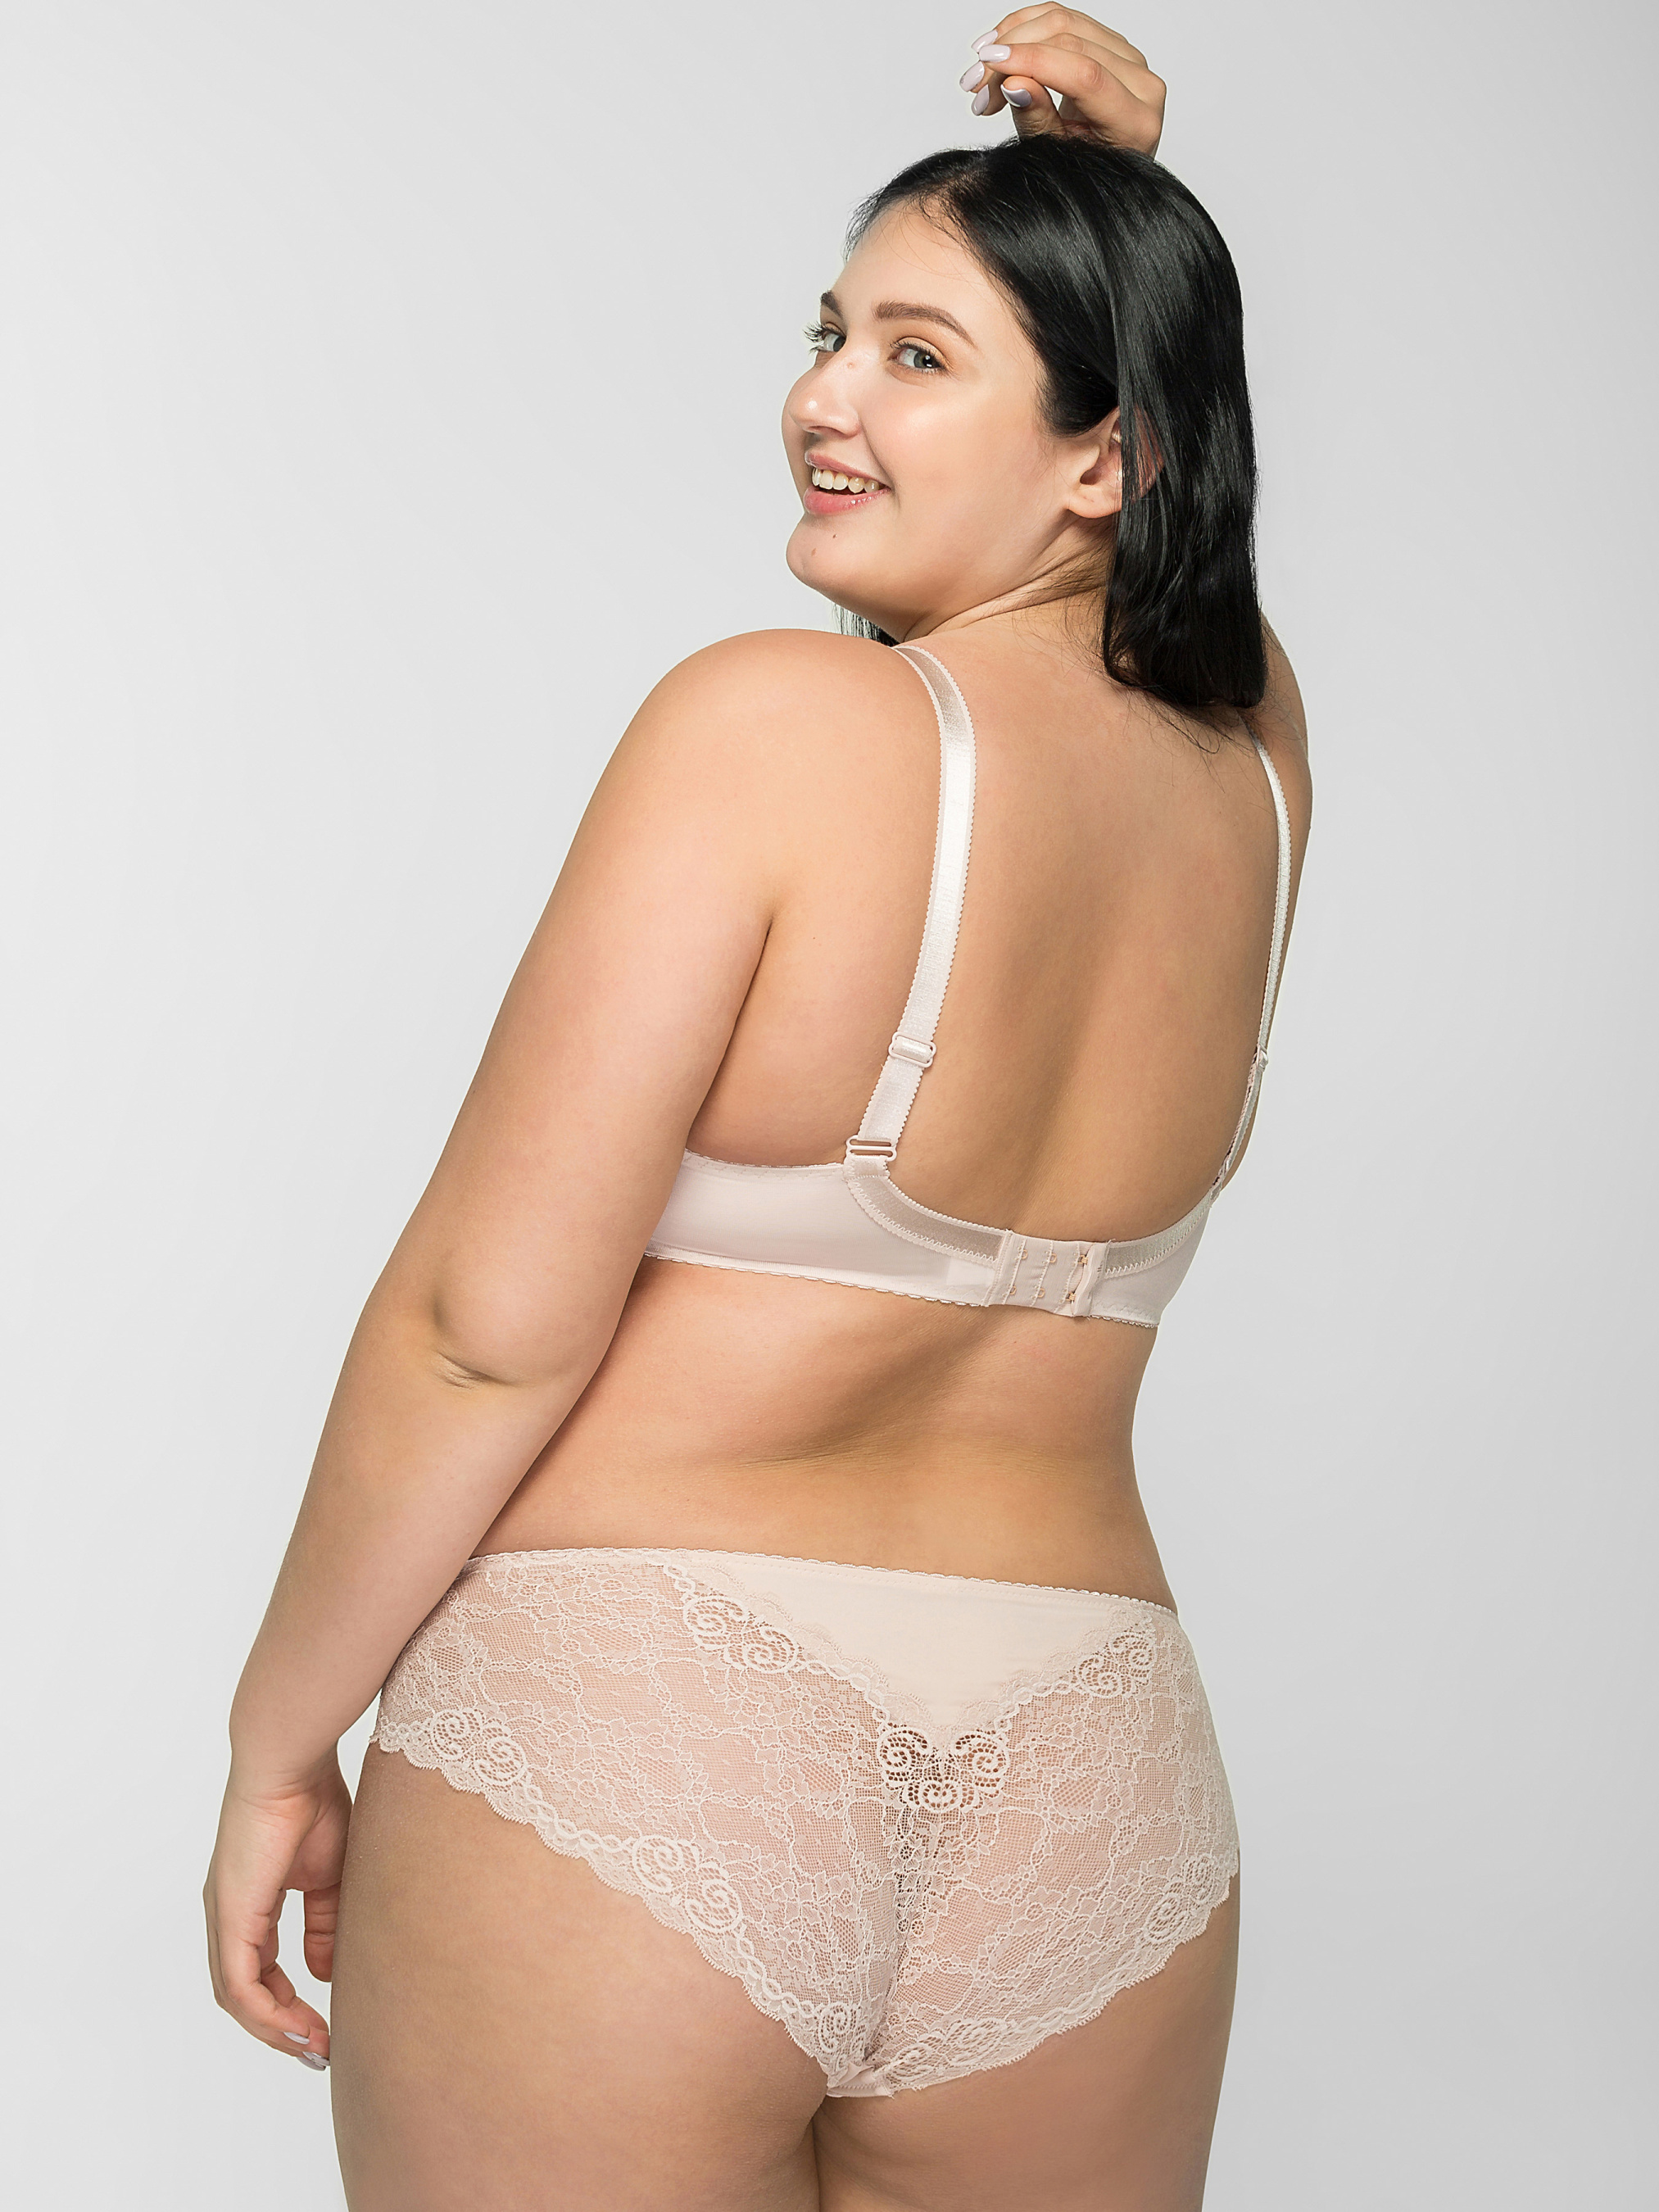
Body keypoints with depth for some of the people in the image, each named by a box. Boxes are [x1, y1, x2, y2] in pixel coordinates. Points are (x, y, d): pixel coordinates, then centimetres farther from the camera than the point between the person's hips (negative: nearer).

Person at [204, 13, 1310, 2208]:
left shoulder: (771, 728, -13)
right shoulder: (1257, 769, 4)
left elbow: (486, 1327, -14)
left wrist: (278, 1737, -3)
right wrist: (1122, 192, 17)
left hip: (615, 1724, -5)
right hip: (1090, 1813, 6)